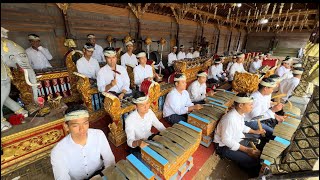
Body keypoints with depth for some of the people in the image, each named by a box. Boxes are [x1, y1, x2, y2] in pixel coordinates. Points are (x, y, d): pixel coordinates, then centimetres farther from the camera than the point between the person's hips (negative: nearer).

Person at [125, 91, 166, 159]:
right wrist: (138, 143, -52)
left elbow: (159, 125, -1)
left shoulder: (149, 112, -13)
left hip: (150, 139, 5)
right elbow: (130, 141, -31)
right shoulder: (129, 120, -29)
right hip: (136, 145, -4)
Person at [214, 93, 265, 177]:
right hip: (225, 146, -10)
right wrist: (246, 150, -28)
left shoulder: (240, 113, -5)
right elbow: (226, 140, -29)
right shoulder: (230, 119, -34)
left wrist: (255, 131, 7)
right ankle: (256, 173, 16)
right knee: (253, 160, -21)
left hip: (238, 138, 10)